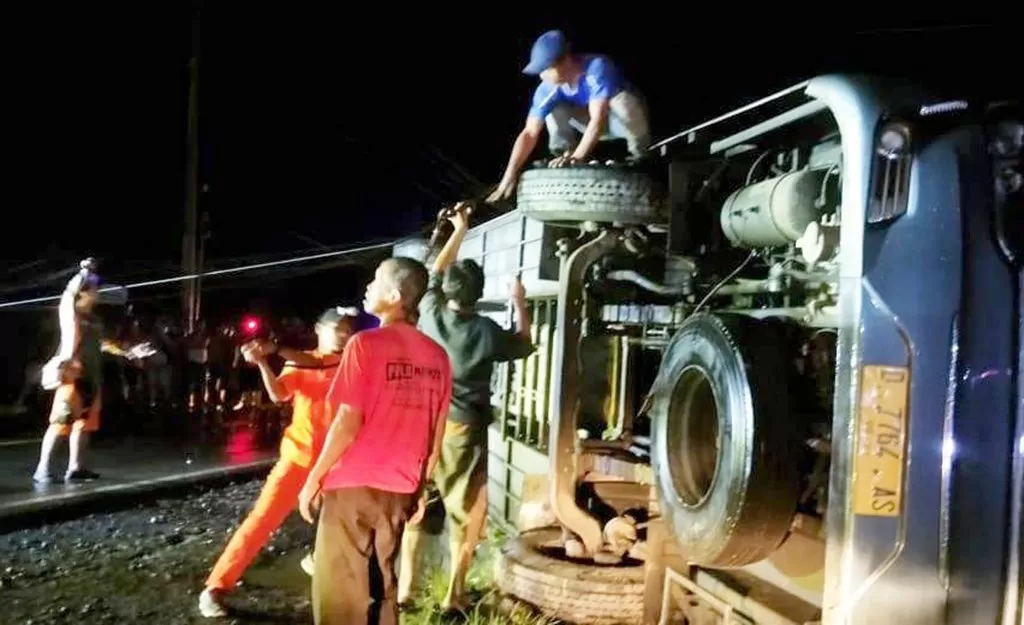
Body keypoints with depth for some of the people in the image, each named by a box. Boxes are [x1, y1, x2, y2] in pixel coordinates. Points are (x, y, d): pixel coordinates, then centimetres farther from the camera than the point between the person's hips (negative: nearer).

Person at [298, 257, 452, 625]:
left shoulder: (366, 344, -12)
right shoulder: (437, 356, 4)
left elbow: (348, 423, -15)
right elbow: (436, 436, 8)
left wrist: (314, 478, -6)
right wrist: (421, 488, 17)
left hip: (353, 485, -5)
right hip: (399, 491, 6)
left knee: (340, 593, 5)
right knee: (382, 585, 18)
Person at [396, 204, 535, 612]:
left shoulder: (431, 314, -3)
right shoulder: (486, 332, -10)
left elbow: (436, 272, 15)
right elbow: (525, 346, 9)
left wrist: (459, 230, 23)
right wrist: (520, 305, 19)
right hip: (463, 428, -3)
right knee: (467, 512, 9)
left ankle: (404, 589, 18)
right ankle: (454, 596, 13)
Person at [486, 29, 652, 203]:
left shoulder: (597, 67, -35)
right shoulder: (547, 89, -21)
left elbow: (598, 119, -42)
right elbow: (529, 133, -25)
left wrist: (577, 157, -52)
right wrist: (510, 175, -35)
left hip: (625, 120, -4)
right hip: (593, 125, 4)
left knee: (620, 101, -38)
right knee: (554, 110, -21)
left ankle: (640, 154, -15)